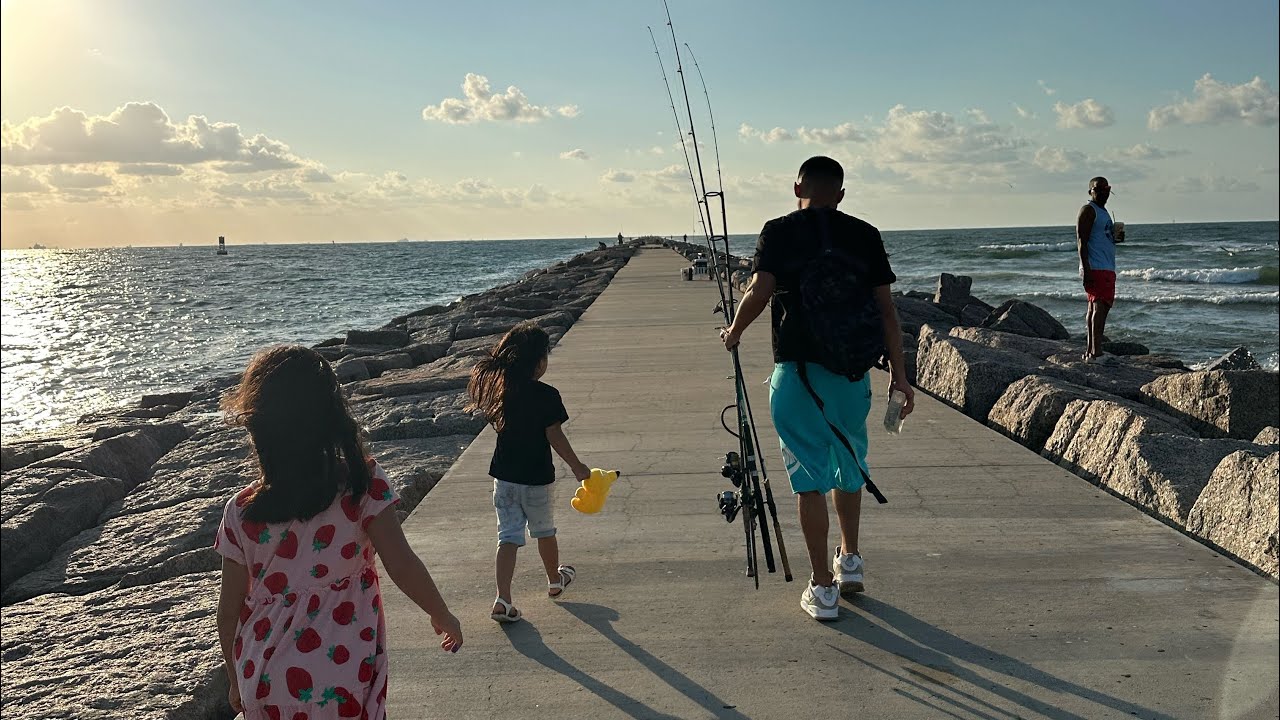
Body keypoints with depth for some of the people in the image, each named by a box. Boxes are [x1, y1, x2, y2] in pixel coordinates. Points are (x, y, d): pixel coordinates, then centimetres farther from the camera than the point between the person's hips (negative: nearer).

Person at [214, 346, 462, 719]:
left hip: (265, 684, 2)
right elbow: (402, 566, -16)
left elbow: (229, 612, 0)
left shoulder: (241, 511, -8)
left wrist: (236, 681, 16)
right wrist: (443, 616, 1)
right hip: (343, 683, -2)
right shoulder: (363, 484, -15)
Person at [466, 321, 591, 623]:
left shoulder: (500, 389, -3)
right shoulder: (547, 395, -18)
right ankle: (555, 580, 41)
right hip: (536, 478, -3)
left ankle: (503, 599, -5)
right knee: (544, 531, 19)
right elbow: (555, 437, -15)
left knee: (508, 536, 6)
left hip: (504, 476, 3)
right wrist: (577, 466, -4)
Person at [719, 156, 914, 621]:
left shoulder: (778, 232, -1)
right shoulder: (864, 235, 5)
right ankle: (850, 561, 35)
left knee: (809, 477, 4)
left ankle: (822, 588, 9)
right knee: (850, 467, 22)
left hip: (796, 369, -3)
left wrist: (733, 333, 5)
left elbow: (759, 292, -14)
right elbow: (885, 308, 3)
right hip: (852, 370, 3)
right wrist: (899, 373, 7)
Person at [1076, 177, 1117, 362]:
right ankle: (1096, 352, -22)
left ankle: (1090, 351, 13)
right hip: (1096, 268, -10)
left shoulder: (1103, 212, 22)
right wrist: (1086, 269, -23)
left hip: (1107, 269, 10)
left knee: (1094, 308, 10)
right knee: (1100, 307, -17)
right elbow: (1081, 240, -16)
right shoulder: (1088, 210, -7)